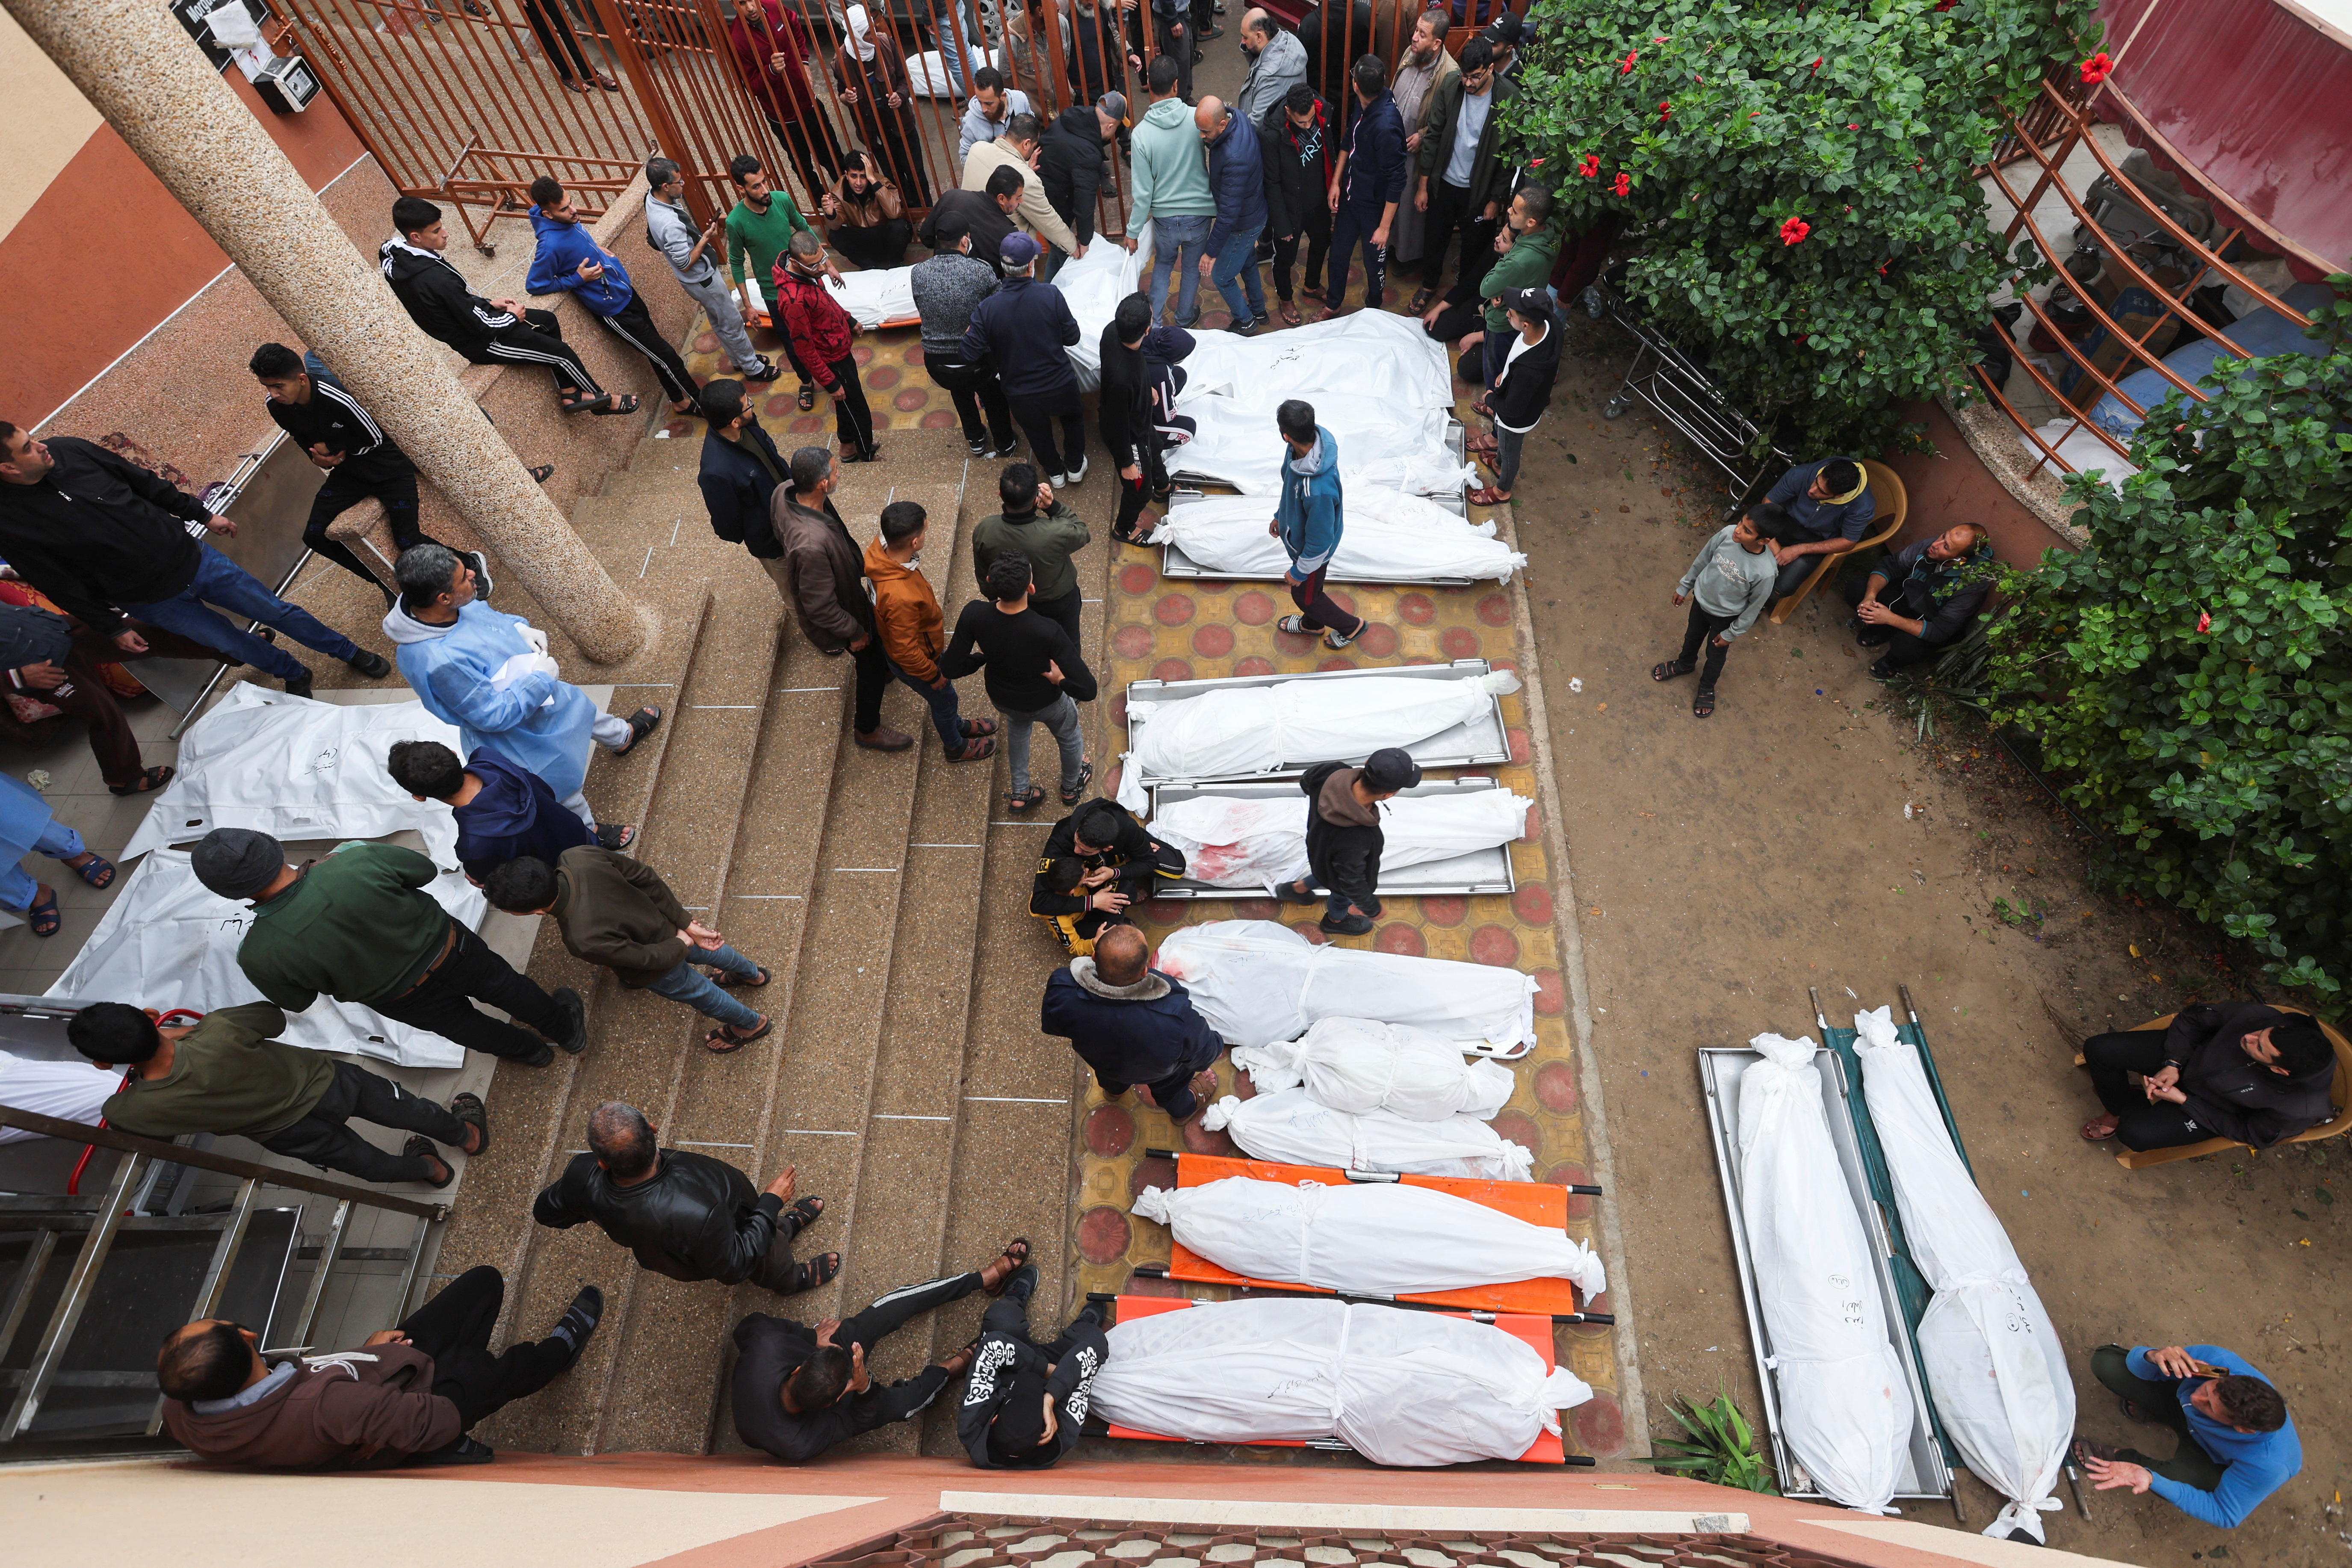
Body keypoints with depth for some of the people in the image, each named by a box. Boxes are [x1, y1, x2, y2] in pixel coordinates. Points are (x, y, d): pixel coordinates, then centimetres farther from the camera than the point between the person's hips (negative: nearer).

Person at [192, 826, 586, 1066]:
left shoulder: (259, 957, -30)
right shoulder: (359, 860, -34)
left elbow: (298, 1002, -8)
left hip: (402, 1001, 1)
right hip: (445, 950, -1)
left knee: (462, 1023, 31)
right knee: (502, 983, 29)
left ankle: (529, 1051, 56)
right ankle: (566, 1028, 51)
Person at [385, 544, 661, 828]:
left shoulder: (453, 604, -22)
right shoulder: (439, 661, -44)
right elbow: (492, 716, -33)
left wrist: (519, 627, -13)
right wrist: (540, 679, -28)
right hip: (519, 734, -7)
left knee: (578, 708, 34)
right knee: (565, 782, 18)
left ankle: (622, 737, 66)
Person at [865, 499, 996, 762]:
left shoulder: (881, 549, -23)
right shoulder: (901, 597, -46)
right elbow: (905, 652, -31)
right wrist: (933, 675, -17)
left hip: (922, 644, 7)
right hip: (915, 661, -7)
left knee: (946, 696, 32)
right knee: (944, 698, 22)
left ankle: (957, 725, 61)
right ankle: (956, 747, 51)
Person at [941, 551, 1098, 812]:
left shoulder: (974, 614, -32)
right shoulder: (1048, 631, -41)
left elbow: (950, 669, -20)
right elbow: (1088, 690, -40)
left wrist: (984, 657, -4)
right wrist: (1061, 680, -20)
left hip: (1002, 699, 3)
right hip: (1046, 703, -3)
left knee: (1017, 724, 40)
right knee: (1069, 736, 32)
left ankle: (1019, 794, 52)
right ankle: (1071, 788, 61)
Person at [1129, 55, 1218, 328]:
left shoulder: (1141, 134, -18)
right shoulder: (1198, 118, -16)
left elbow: (1142, 192, -14)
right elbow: (1215, 164, -6)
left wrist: (1132, 232, -5)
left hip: (1164, 217, 0)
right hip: (1200, 213, 0)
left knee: (1163, 264, 26)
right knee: (1192, 268, 23)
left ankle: (1154, 322, 24)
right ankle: (1185, 319, 38)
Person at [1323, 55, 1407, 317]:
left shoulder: (1386, 126, -33)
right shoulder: (1363, 105, -10)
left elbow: (1396, 181, -27)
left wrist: (1385, 226, -22)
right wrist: (1336, 182, 6)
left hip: (1374, 206, -7)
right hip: (1350, 194, 7)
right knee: (1339, 252, 22)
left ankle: (1373, 309, 41)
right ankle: (1333, 301, 45)